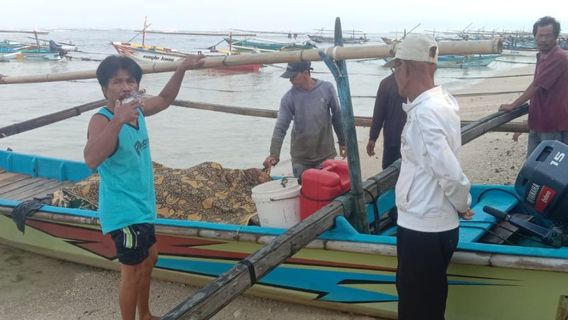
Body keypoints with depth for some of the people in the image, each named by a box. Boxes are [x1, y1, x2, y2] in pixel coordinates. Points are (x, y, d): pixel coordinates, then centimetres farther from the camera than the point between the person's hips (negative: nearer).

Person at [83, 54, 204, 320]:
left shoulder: (137, 109, 0)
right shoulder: (102, 120, -24)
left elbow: (164, 99, 20)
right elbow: (91, 159, -43)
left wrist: (182, 69, 11)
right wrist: (118, 121, -50)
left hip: (141, 206, 10)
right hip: (123, 211, -10)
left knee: (149, 258, 25)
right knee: (132, 271, 4)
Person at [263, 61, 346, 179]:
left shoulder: (327, 89, -8)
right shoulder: (289, 98, -11)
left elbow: (337, 116, 4)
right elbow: (280, 127, -13)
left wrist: (342, 141, 10)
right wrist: (274, 154, -26)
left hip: (326, 154, 0)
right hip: (300, 157, 0)